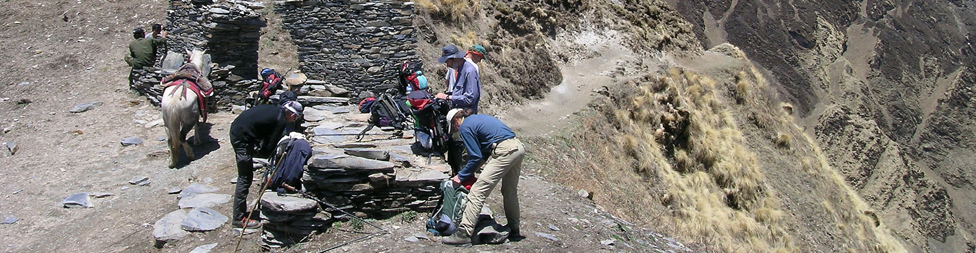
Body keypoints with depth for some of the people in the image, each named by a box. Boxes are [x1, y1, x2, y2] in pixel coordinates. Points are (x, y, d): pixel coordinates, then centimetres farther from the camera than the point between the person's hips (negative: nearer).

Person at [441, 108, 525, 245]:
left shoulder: (465, 127, 0)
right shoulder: (478, 118, 26)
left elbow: (476, 157, -3)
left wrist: (461, 177, 7)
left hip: (505, 151, -10)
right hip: (519, 147, 10)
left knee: (478, 191, -9)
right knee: (510, 192, 23)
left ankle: (464, 233, -12)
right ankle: (514, 230, 34)